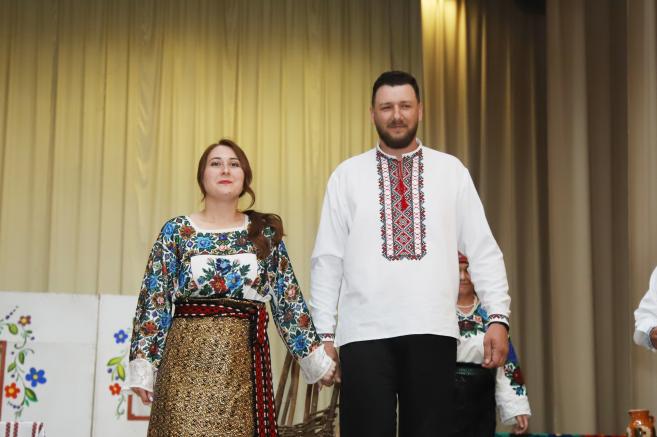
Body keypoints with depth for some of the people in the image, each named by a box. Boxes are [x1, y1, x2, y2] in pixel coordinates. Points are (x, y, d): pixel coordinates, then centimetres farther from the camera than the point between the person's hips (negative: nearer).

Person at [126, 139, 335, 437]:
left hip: (243, 362, 2)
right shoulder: (176, 231, 4)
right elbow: (154, 301, 2)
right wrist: (143, 367, -4)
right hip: (188, 359, -1)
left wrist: (316, 358, 7)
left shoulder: (265, 233, 8)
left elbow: (288, 299, 9)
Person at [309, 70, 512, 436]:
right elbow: (328, 259, 7)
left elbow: (483, 250, 6)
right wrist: (324, 333, 2)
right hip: (364, 332, 0)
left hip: (432, 331, 1)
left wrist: (498, 317, -4)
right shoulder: (347, 175, 8)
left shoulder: (452, 171, 9)